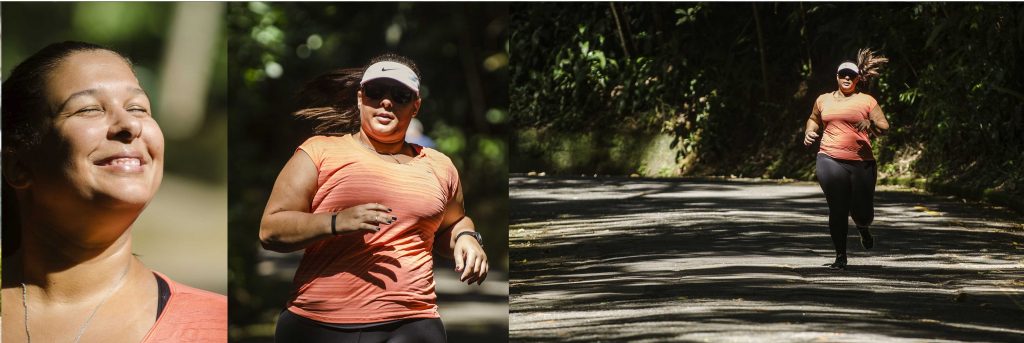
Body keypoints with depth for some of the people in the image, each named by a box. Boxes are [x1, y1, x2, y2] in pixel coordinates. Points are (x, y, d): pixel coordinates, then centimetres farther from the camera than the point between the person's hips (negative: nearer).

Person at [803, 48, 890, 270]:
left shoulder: (866, 101, 6)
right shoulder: (824, 100, 14)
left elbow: (884, 127, 4)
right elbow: (814, 119, 32)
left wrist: (871, 125, -17)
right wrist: (809, 132, 12)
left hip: (862, 162, -1)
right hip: (830, 160, 1)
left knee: (863, 212, 2)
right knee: (837, 209, -6)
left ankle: (863, 228, 41)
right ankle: (840, 256, 4)